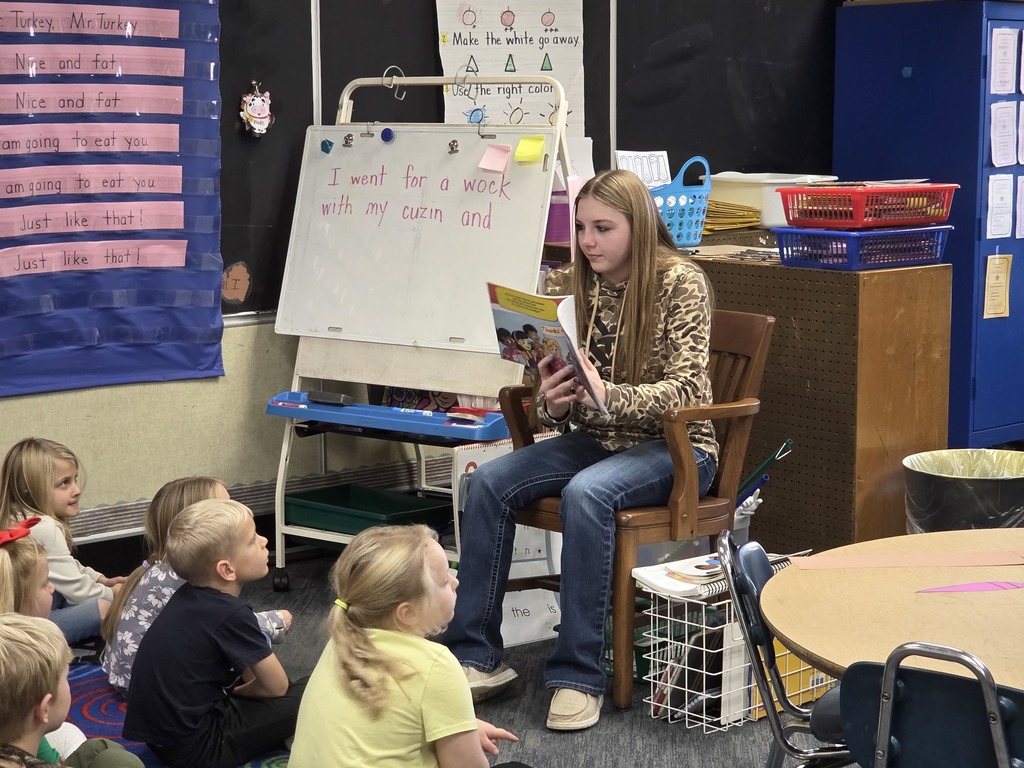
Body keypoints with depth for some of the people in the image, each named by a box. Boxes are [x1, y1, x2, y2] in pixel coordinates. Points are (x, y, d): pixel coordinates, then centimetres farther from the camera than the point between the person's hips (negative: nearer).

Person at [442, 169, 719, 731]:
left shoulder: (680, 283, -11)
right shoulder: (567, 285, 3)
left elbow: (687, 389, -19)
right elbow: (557, 402, 9)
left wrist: (607, 396, -36)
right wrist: (549, 401, -17)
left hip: (673, 445, -5)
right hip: (595, 440, 6)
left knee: (585, 493, -35)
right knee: (489, 482, -18)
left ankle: (578, 675, -26)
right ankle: (477, 656, -11)